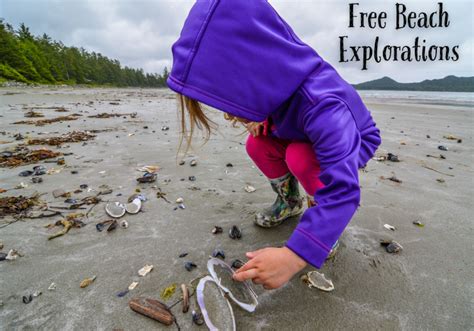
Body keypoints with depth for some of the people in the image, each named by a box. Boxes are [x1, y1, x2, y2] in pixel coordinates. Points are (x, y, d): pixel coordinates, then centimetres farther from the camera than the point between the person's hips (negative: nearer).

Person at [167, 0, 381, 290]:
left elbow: (343, 191, -49)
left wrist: (293, 257, -54)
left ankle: (328, 221, -8)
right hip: (307, 137, 6)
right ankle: (289, 201, 8)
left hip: (355, 141, -6)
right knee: (257, 145, -13)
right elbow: (269, 111, 5)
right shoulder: (275, 83, -21)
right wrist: (261, 118, -20)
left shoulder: (320, 104, -43)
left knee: (299, 157, -34)